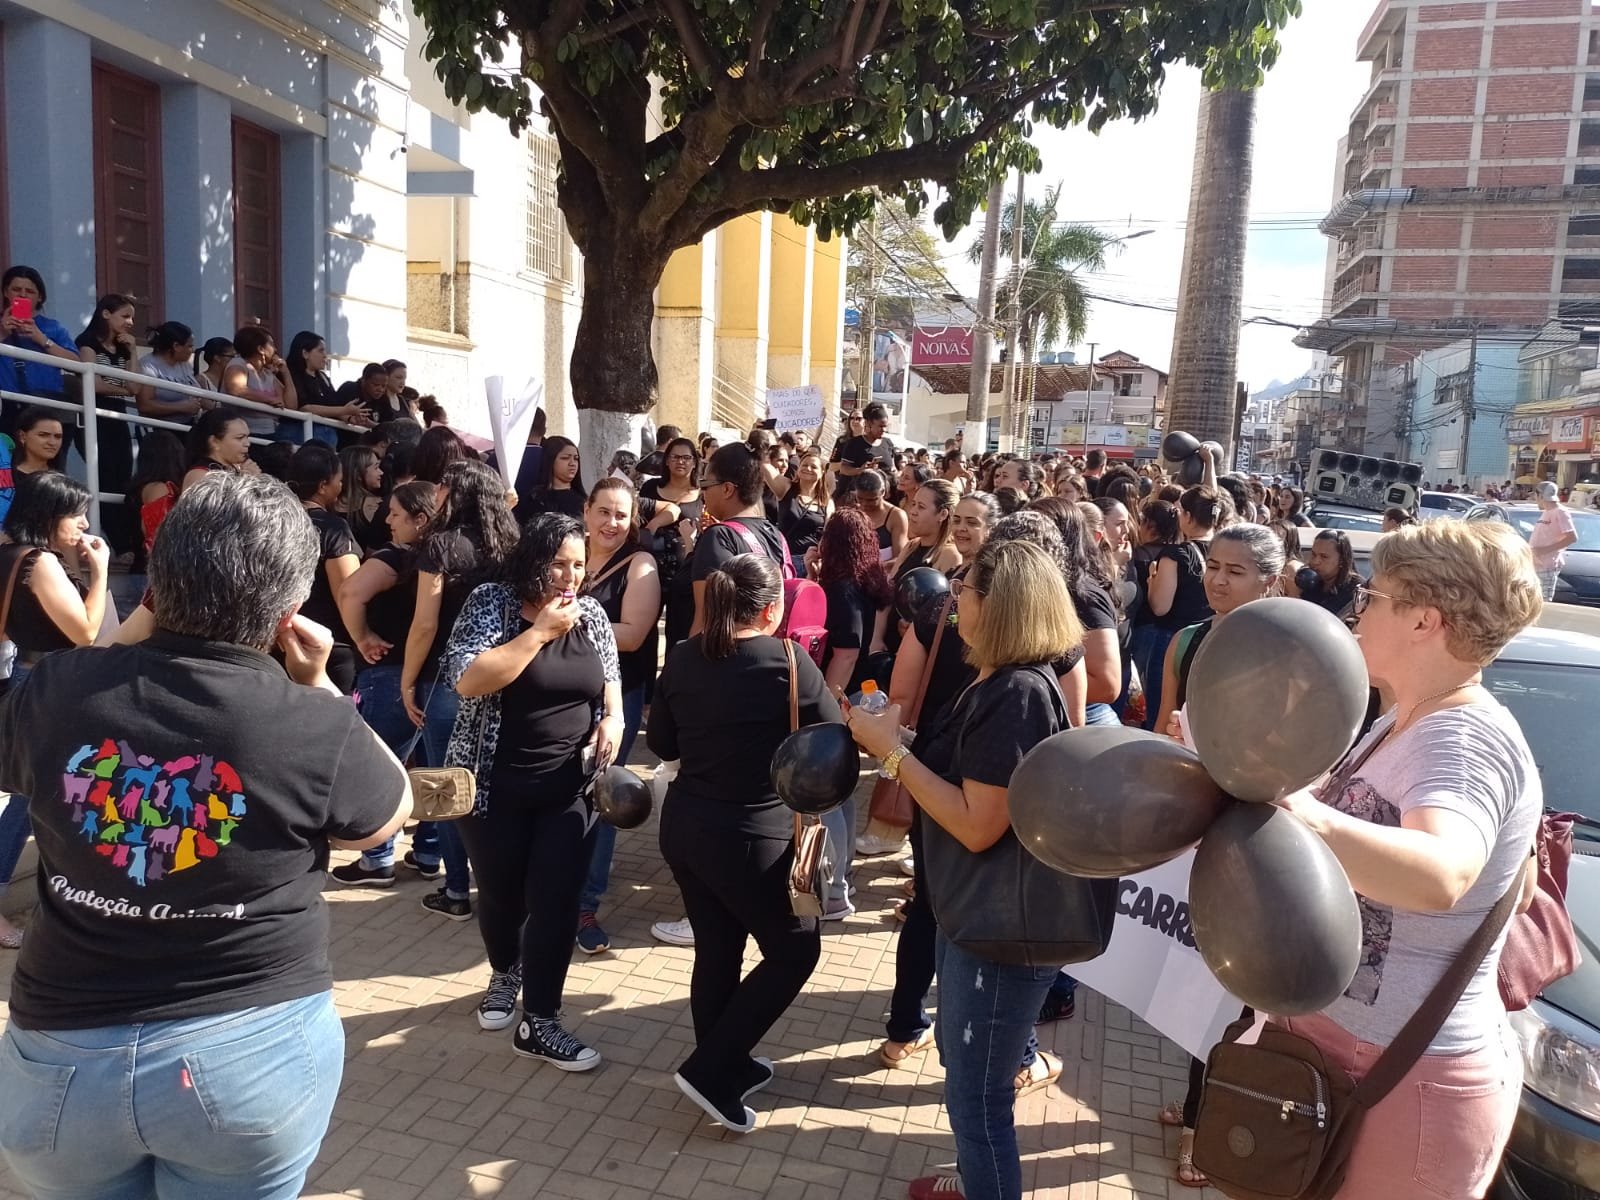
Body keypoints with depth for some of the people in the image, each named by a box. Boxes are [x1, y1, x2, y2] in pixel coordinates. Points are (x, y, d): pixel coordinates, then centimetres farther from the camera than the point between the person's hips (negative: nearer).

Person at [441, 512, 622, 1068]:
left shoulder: (591, 613, 1)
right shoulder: (490, 602, -10)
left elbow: (610, 682, 14)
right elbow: (468, 681, -23)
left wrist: (613, 719, -8)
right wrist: (540, 630, -23)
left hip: (569, 786, 2)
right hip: (495, 785, -2)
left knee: (557, 900, 1)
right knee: (501, 892, 15)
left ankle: (539, 1022, 14)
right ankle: (504, 973, 45)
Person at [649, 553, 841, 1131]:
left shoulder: (681, 657, -1)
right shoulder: (786, 661, -17)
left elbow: (661, 743, 9)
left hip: (683, 825, 6)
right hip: (752, 838, -6)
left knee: (717, 949, 21)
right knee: (795, 951, 13)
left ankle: (725, 1067, 35)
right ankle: (709, 1070, 11)